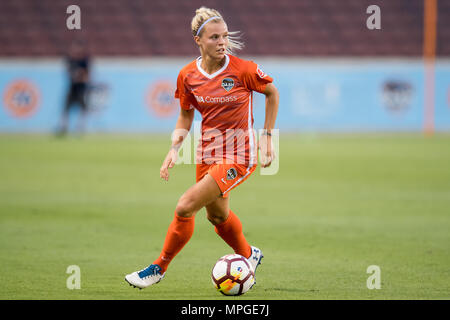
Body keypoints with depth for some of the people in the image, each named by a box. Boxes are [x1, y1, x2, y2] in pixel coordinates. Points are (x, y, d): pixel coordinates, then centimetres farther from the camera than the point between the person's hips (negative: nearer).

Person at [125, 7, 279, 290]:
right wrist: (175, 149, -3)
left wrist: (266, 136, -1)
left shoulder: (242, 69, -17)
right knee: (217, 215, 22)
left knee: (185, 207, -15)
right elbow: (186, 115, 11)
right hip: (207, 154, 6)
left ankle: (159, 268, 4)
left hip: (239, 156, -6)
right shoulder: (188, 76, -4)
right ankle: (249, 255, 51)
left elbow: (272, 93, 0)